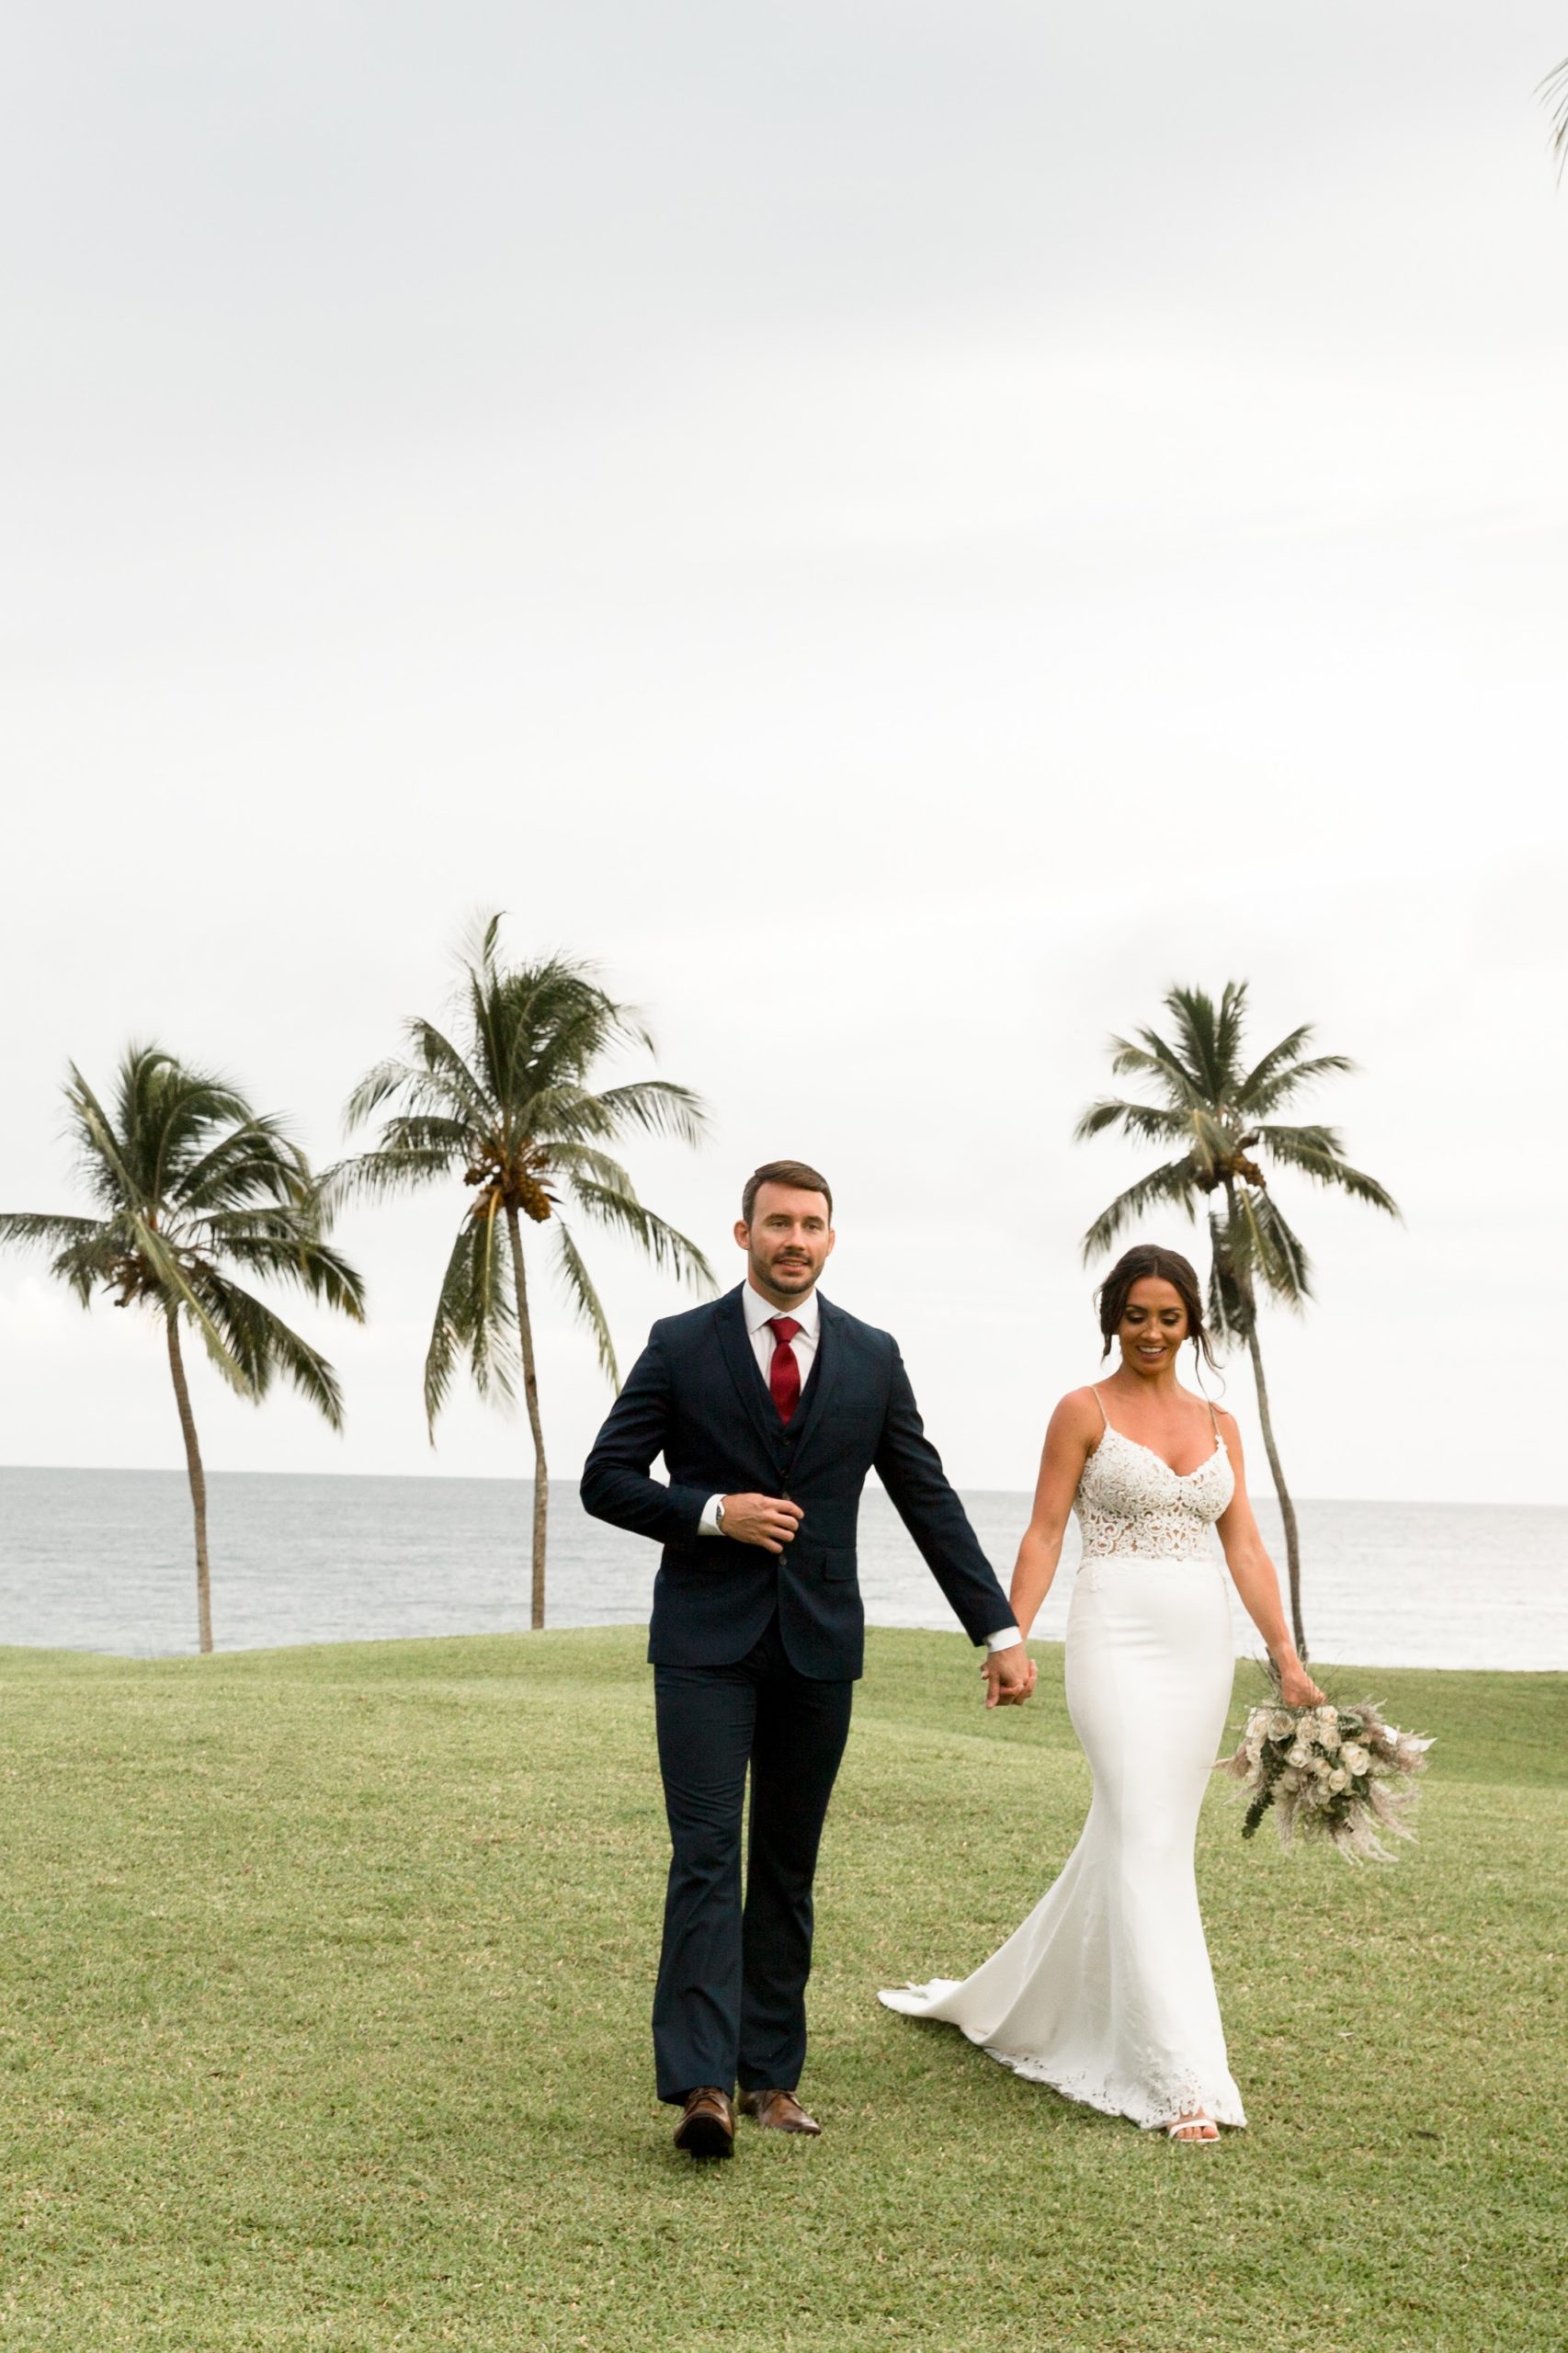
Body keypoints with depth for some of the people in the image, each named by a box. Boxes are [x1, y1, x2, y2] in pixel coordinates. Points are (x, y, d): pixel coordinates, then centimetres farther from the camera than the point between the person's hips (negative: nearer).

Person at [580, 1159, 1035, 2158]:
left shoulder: (872, 1357, 5)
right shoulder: (680, 1346, -1)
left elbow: (931, 1500, 6)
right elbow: (606, 1479, 0)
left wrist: (1001, 1629, 2)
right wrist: (713, 1512, -15)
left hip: (818, 1643, 3)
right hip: (707, 1640, -2)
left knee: (789, 1868, 10)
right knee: (707, 1854, -10)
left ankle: (772, 2074, 19)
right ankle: (702, 2084, -10)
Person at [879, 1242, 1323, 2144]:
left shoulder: (1220, 1425, 13)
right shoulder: (1085, 1411, 1)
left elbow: (1247, 1549, 11)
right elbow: (1045, 1534, -3)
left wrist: (1288, 1658, 3)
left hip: (1203, 1648, 5)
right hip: (1118, 1639, -5)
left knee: (1131, 1838, 13)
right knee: (1148, 1841, -12)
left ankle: (1030, 1999, 33)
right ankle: (1182, 2077, -11)